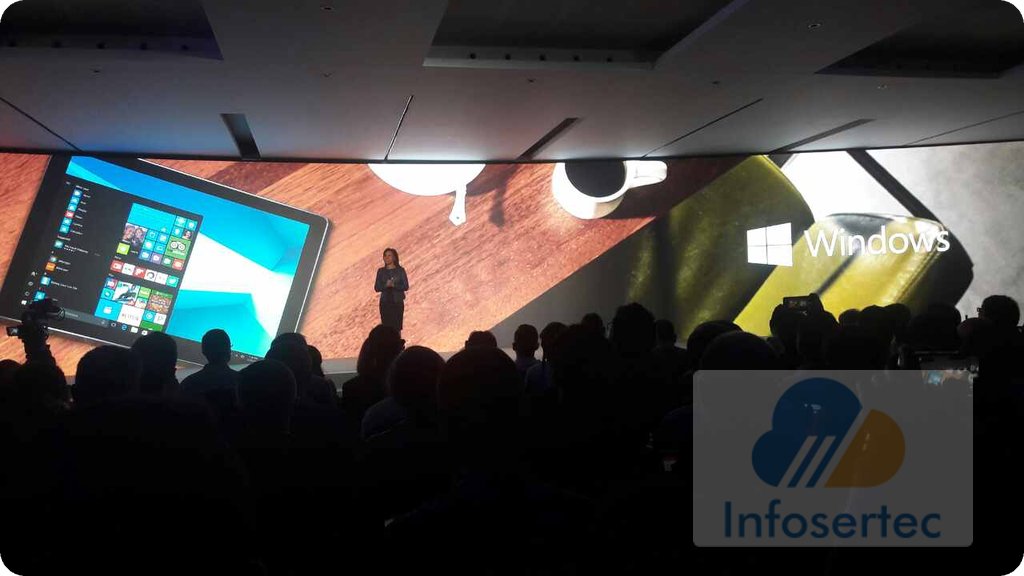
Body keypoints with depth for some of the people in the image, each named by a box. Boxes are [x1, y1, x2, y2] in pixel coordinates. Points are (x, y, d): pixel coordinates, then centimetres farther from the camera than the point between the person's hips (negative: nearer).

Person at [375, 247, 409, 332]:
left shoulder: (400, 270, 1)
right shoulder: (381, 271, 7)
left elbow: (406, 286, -4)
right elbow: (377, 287, 3)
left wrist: (394, 285, -19)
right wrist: (386, 285, -16)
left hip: (397, 302, -2)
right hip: (385, 302, 2)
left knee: (397, 328, -5)